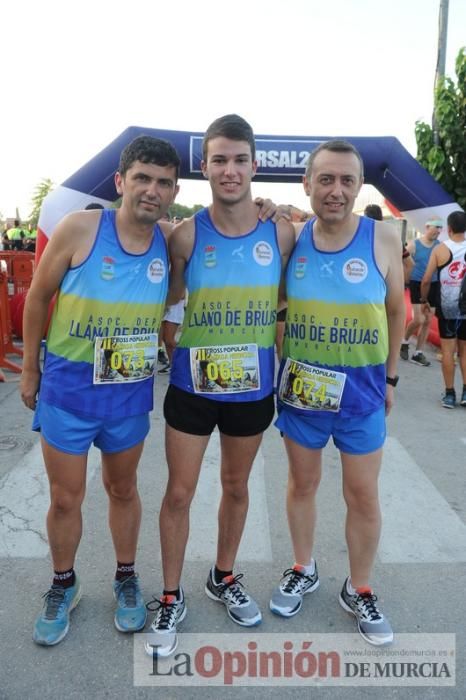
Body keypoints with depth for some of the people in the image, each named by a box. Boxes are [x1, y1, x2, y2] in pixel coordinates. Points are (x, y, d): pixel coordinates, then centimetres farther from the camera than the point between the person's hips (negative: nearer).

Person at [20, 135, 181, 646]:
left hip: (131, 393, 2)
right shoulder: (79, 229, -14)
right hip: (67, 386, -1)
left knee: (123, 489, 19)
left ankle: (126, 578, 41)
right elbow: (37, 298, -4)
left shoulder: (172, 243, -6)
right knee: (65, 497, 13)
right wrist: (30, 370, 2)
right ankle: (63, 585, 38)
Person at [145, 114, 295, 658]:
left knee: (236, 486, 18)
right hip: (192, 386, -1)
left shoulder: (281, 233, -5)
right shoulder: (186, 234, -9)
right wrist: (173, 346, -8)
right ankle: (171, 598, 29)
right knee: (179, 493, 7)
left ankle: (224, 579, 42)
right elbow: (166, 303, 1)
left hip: (253, 388, 2)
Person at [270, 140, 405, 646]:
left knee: (363, 495, 10)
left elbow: (396, 310, 3)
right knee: (302, 483, 16)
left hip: (361, 387, -1)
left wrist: (389, 376, 7)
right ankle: (303, 571, 40)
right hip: (300, 385, 1)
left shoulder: (382, 238, -8)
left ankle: (359, 591, 33)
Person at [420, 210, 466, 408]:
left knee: (448, 350, 5)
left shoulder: (440, 249, -6)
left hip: (447, 307, -2)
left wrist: (424, 299, 7)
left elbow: (426, 280, -8)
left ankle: (449, 394, 8)